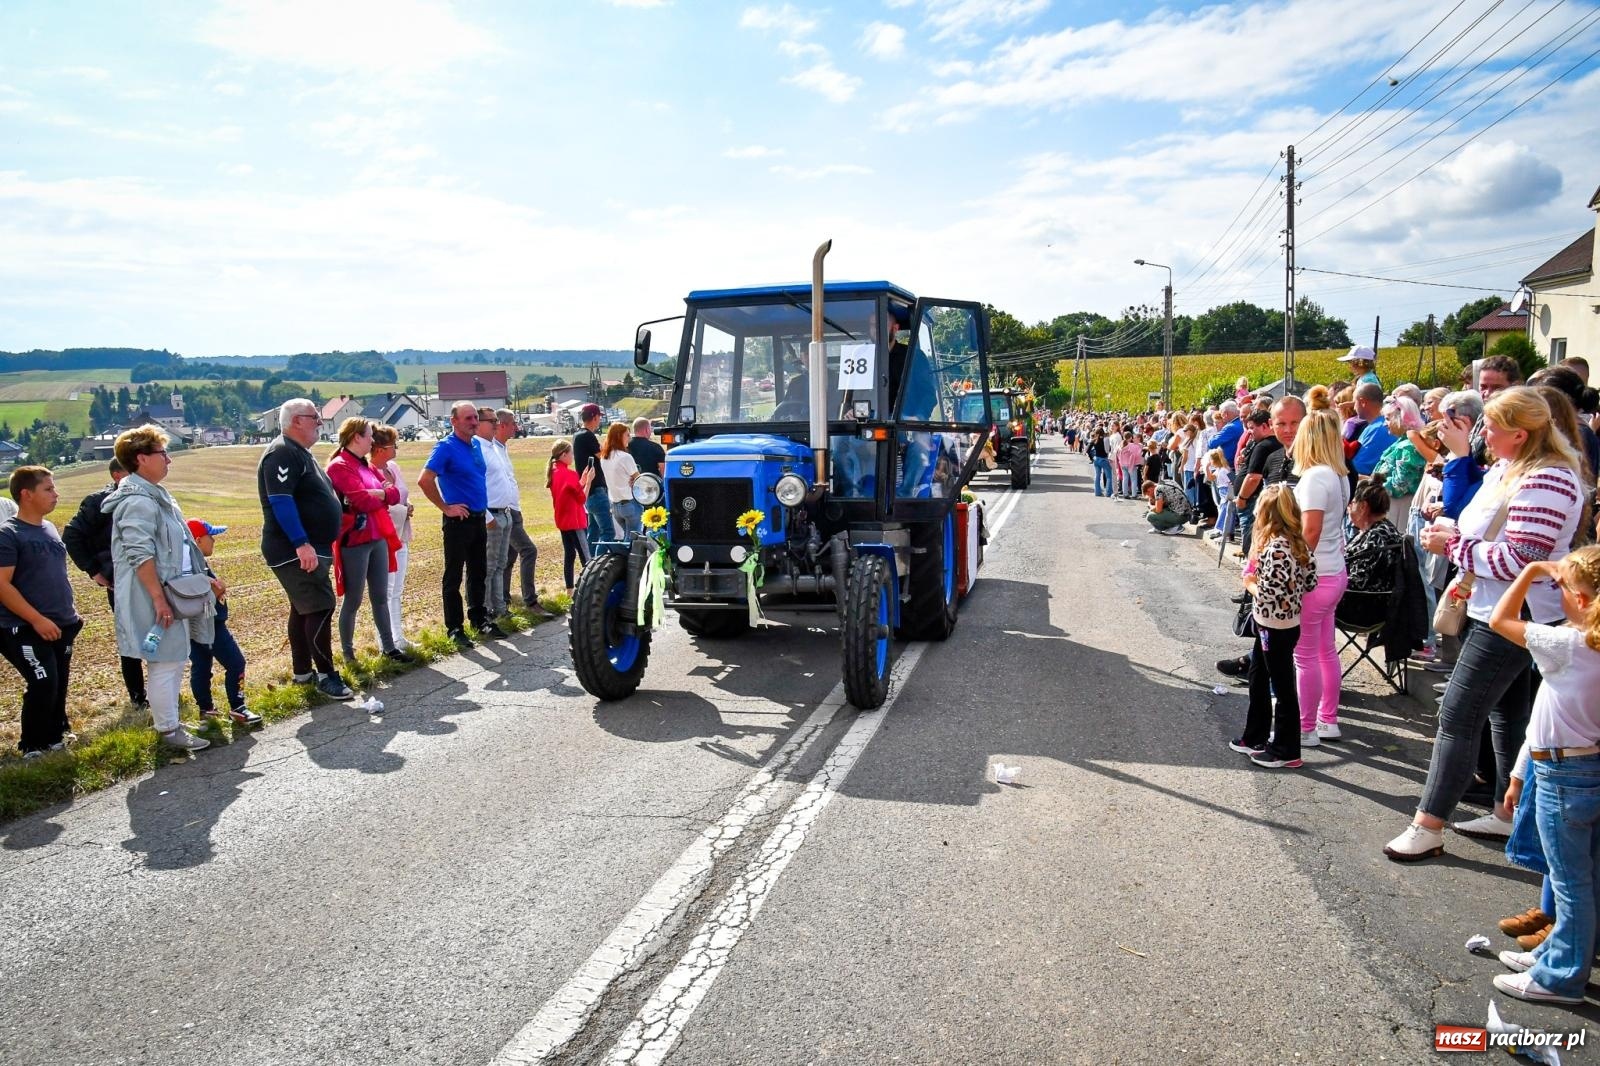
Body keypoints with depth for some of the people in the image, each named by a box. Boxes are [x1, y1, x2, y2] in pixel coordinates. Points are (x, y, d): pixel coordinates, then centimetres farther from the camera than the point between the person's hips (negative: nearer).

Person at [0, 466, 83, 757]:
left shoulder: (49, 528, 10)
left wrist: (70, 611, 18)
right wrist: (37, 619, -22)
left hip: (61, 625, 7)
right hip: (24, 629, -7)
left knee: (59, 684, 13)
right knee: (43, 684, -11)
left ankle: (56, 735, 30)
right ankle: (32, 747, 6)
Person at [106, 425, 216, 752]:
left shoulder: (156, 496, 17)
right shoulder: (138, 501, -17)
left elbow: (176, 549, 23)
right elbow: (140, 555, -23)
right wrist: (159, 598, -25)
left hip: (172, 593, 10)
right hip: (155, 598, -10)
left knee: (173, 661, 15)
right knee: (166, 662, -4)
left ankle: (168, 723, 25)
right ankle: (168, 731, 5)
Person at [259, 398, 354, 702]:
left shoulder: (301, 452, 17)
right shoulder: (282, 453, -15)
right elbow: (281, 502, -24)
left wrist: (323, 546, 24)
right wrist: (302, 544, -30)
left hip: (311, 548, 11)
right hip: (296, 552, -11)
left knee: (303, 609, 15)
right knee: (320, 608, -12)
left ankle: (303, 671, 24)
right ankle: (325, 675, -6)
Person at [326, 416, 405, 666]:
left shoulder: (366, 465, 15)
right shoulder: (339, 467, -12)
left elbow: (395, 494, 7)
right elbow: (363, 501, -21)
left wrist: (377, 493, -12)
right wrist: (383, 494, -2)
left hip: (378, 538, 8)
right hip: (354, 541, -8)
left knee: (380, 596, 13)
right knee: (353, 600, 2)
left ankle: (388, 647, 21)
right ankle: (347, 653, 14)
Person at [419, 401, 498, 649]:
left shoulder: (477, 444, 10)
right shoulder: (446, 447, -14)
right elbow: (424, 481, -22)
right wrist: (445, 507, -15)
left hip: (479, 518, 7)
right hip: (459, 520, -7)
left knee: (478, 573, 16)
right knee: (454, 576, 2)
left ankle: (479, 619, 27)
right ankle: (455, 628, 8)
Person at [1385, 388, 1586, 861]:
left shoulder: (1546, 482, -23)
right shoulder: (1508, 468, 8)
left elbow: (1517, 560, -27)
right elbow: (1484, 530, 19)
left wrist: (1453, 545, -17)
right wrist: (1451, 532, -2)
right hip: (1494, 612, 11)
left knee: (1457, 716, -8)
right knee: (1506, 711, 18)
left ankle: (1428, 826, -1)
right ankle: (1511, 813, 31)